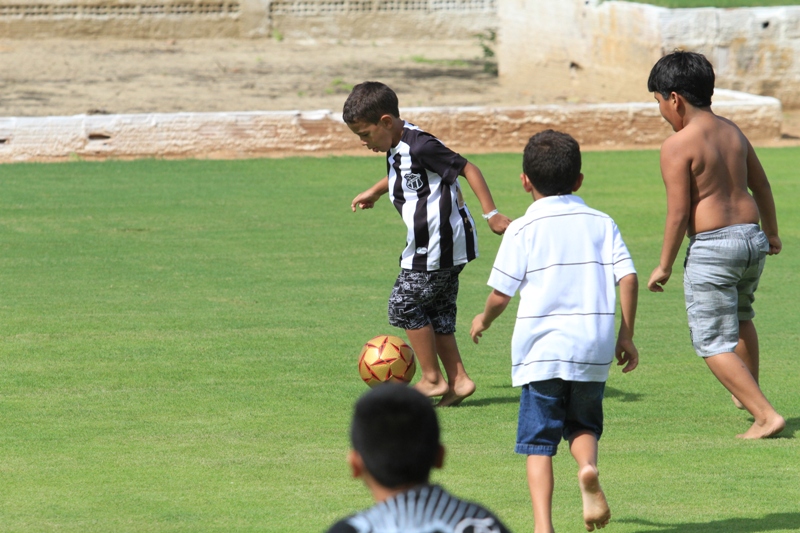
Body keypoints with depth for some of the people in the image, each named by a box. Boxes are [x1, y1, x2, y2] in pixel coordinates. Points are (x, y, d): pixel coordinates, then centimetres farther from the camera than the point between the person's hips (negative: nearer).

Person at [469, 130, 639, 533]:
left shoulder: (523, 230, 0)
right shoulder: (601, 223, 8)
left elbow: (501, 294, -1)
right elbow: (628, 279, 0)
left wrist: (483, 320, 20)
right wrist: (626, 335, 9)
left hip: (541, 349, -2)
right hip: (593, 347, 2)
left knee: (539, 442, 3)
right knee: (583, 422, 21)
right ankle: (588, 467, -12)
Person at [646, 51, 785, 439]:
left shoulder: (677, 146, -14)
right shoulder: (732, 132, 9)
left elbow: (678, 213, -16)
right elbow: (761, 185, 20)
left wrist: (664, 267, -6)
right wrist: (771, 233, 35)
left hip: (711, 247, -8)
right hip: (752, 236, 8)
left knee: (714, 342, 0)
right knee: (739, 313, 33)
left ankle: (765, 415, -10)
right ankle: (749, 391, 48)